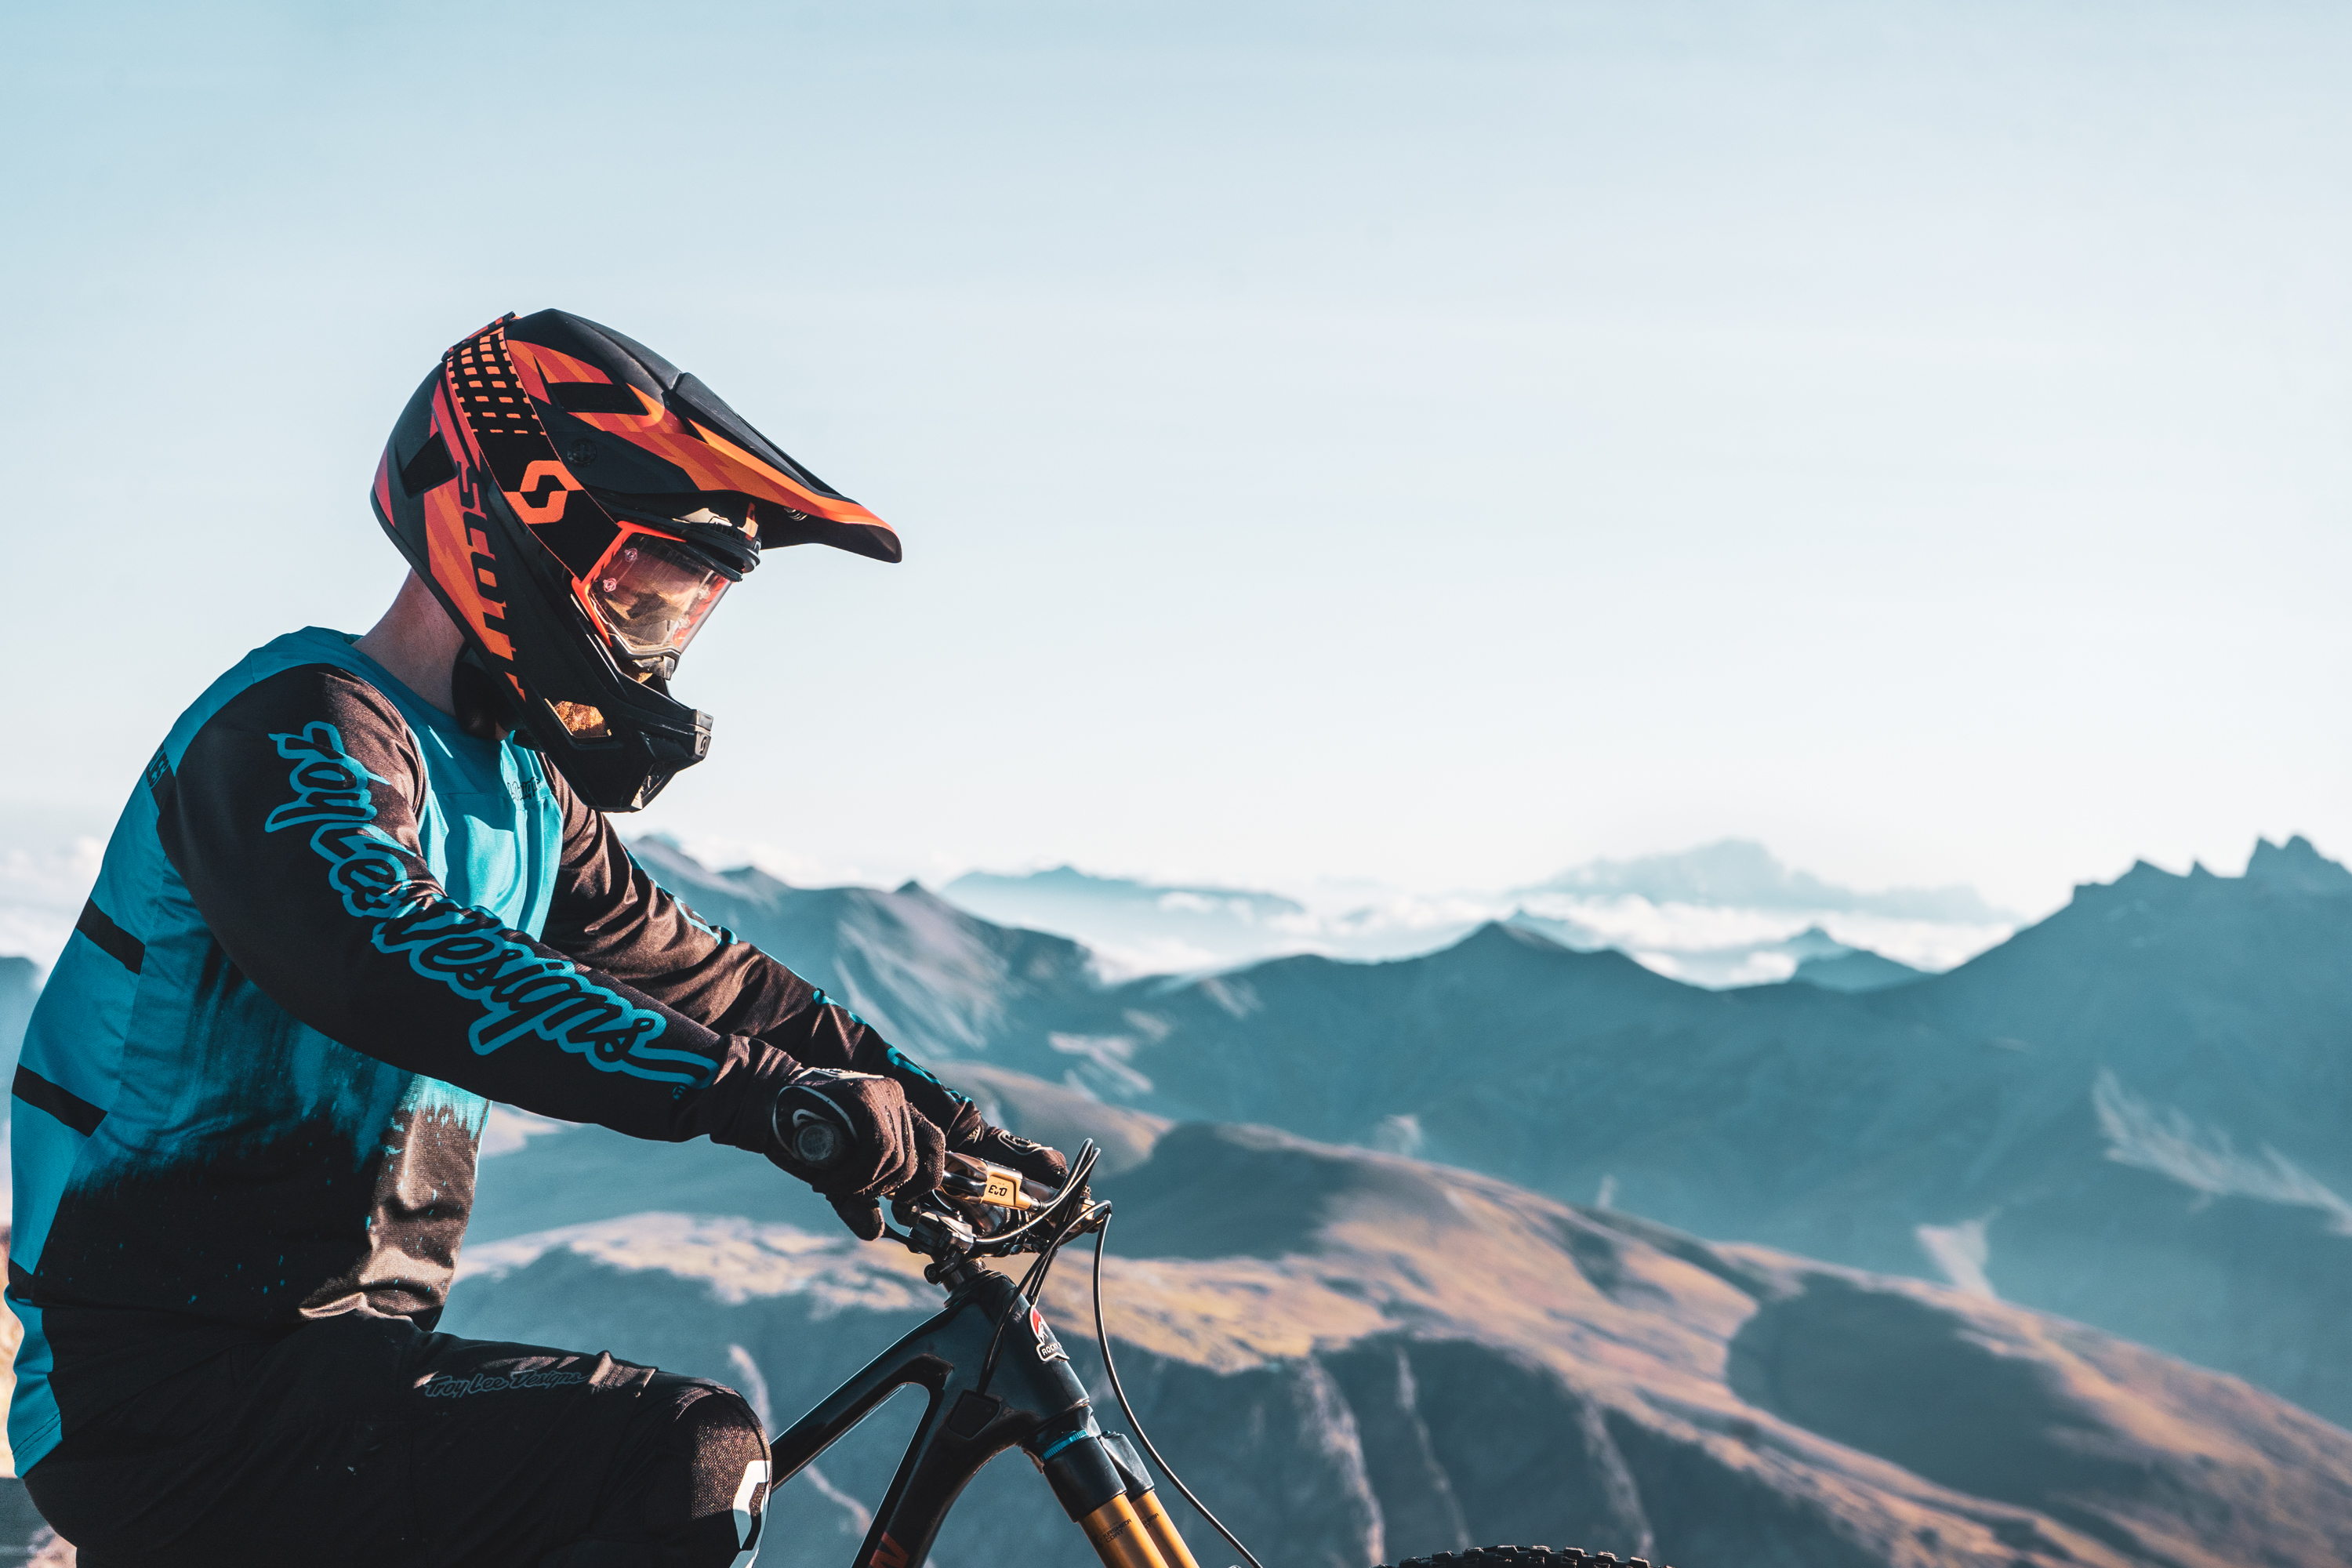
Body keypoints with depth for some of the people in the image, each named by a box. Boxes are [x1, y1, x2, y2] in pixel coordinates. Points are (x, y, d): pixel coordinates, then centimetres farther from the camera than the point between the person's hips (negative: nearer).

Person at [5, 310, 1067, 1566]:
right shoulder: (299, 734, -16)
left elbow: (676, 967, 19)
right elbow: (387, 956, -34)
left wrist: (936, 1116, 7)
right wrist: (762, 1091, -42)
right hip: (173, 1397, -10)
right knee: (693, 1462, -24)